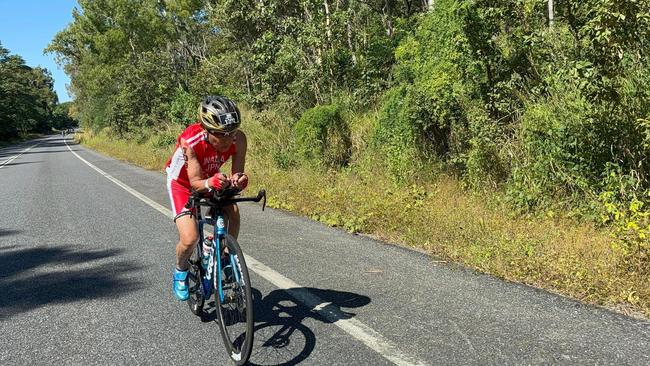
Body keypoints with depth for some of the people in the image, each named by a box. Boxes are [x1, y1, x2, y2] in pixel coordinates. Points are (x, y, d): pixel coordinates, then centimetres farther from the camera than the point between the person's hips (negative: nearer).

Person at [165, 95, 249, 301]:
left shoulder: (238, 139, -29)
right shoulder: (190, 141, -38)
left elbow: (237, 172, -26)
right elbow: (195, 183, -34)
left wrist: (238, 180, -50)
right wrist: (209, 184, -56)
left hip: (211, 178, 3)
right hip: (182, 182, -3)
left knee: (232, 212, -25)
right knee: (190, 239, -17)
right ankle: (181, 271, 16)